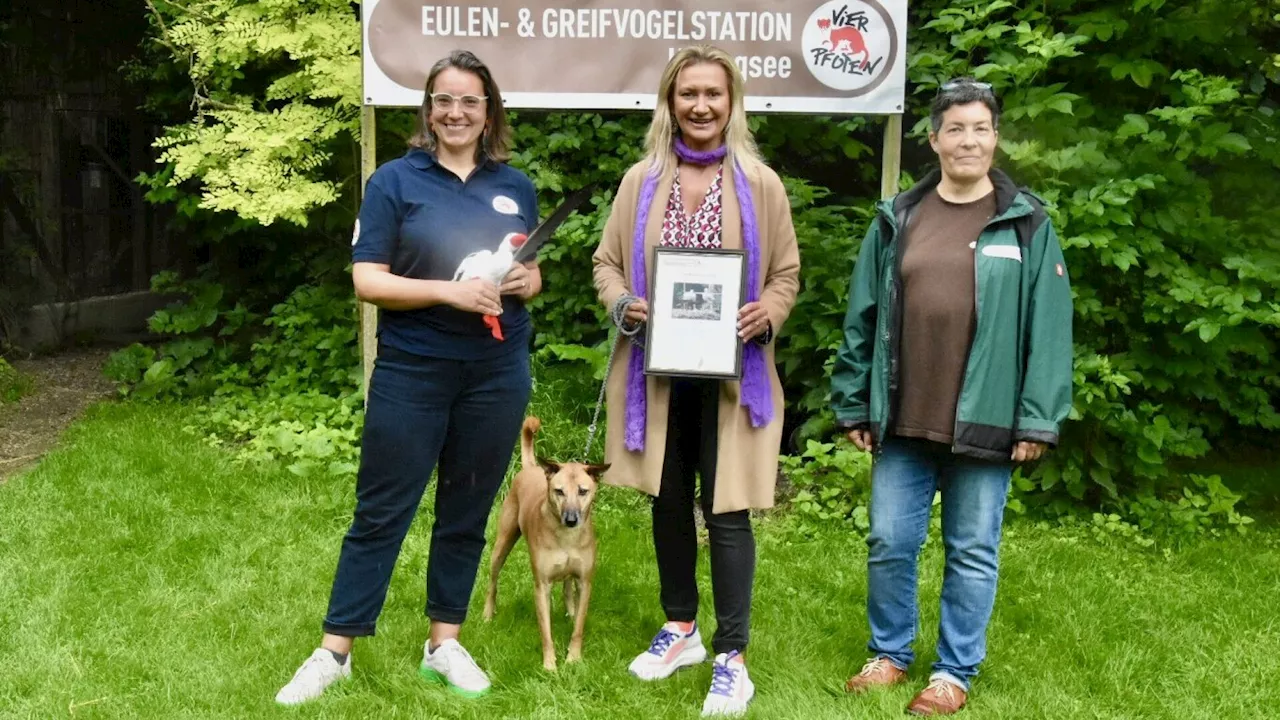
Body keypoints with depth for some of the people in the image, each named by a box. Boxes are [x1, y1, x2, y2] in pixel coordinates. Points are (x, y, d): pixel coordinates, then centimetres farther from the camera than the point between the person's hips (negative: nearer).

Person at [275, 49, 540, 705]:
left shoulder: (515, 187, 8)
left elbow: (531, 271, 18)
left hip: (497, 373, 3)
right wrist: (451, 291, -21)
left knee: (466, 513, 12)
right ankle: (334, 651, 15)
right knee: (380, 512, 3)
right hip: (412, 372, -3)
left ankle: (444, 643, 26)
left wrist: (526, 283, -6)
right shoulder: (395, 181, -3)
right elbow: (367, 281, -9)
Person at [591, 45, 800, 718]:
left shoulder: (760, 183, 0)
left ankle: (731, 657, 10)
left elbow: (787, 272, 5)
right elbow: (606, 261, 10)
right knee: (667, 501, 13)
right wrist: (622, 302, -11)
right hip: (657, 369, 3)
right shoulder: (641, 180, 5)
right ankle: (680, 629, 31)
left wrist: (767, 314, -15)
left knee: (725, 509, -2)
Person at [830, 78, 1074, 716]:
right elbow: (861, 318, 7)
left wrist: (1038, 419, -8)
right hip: (903, 424, 3)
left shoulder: (1027, 223, -1)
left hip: (983, 424, -2)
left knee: (972, 554, 8)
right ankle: (889, 654, 28)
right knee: (888, 544, 9)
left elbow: (1048, 328, -3)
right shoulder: (897, 219, 6)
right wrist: (853, 404, 6)